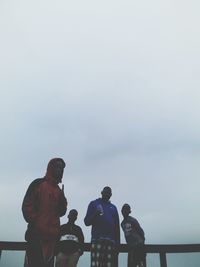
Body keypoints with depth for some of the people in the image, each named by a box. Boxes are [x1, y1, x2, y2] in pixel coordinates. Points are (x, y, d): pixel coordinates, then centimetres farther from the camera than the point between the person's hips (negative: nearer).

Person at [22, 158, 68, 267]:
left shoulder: (59, 191, 19)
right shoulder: (38, 184, 3)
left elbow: (61, 212, 14)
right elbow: (27, 205, -4)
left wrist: (63, 201, -5)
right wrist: (34, 222, -13)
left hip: (52, 234, 6)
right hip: (36, 233, -5)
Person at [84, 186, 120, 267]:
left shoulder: (113, 207, 22)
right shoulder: (94, 204, 13)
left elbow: (117, 227, 19)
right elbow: (86, 222, 6)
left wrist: (117, 244, 11)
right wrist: (95, 214, -12)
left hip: (111, 241, 3)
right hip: (97, 240, -3)